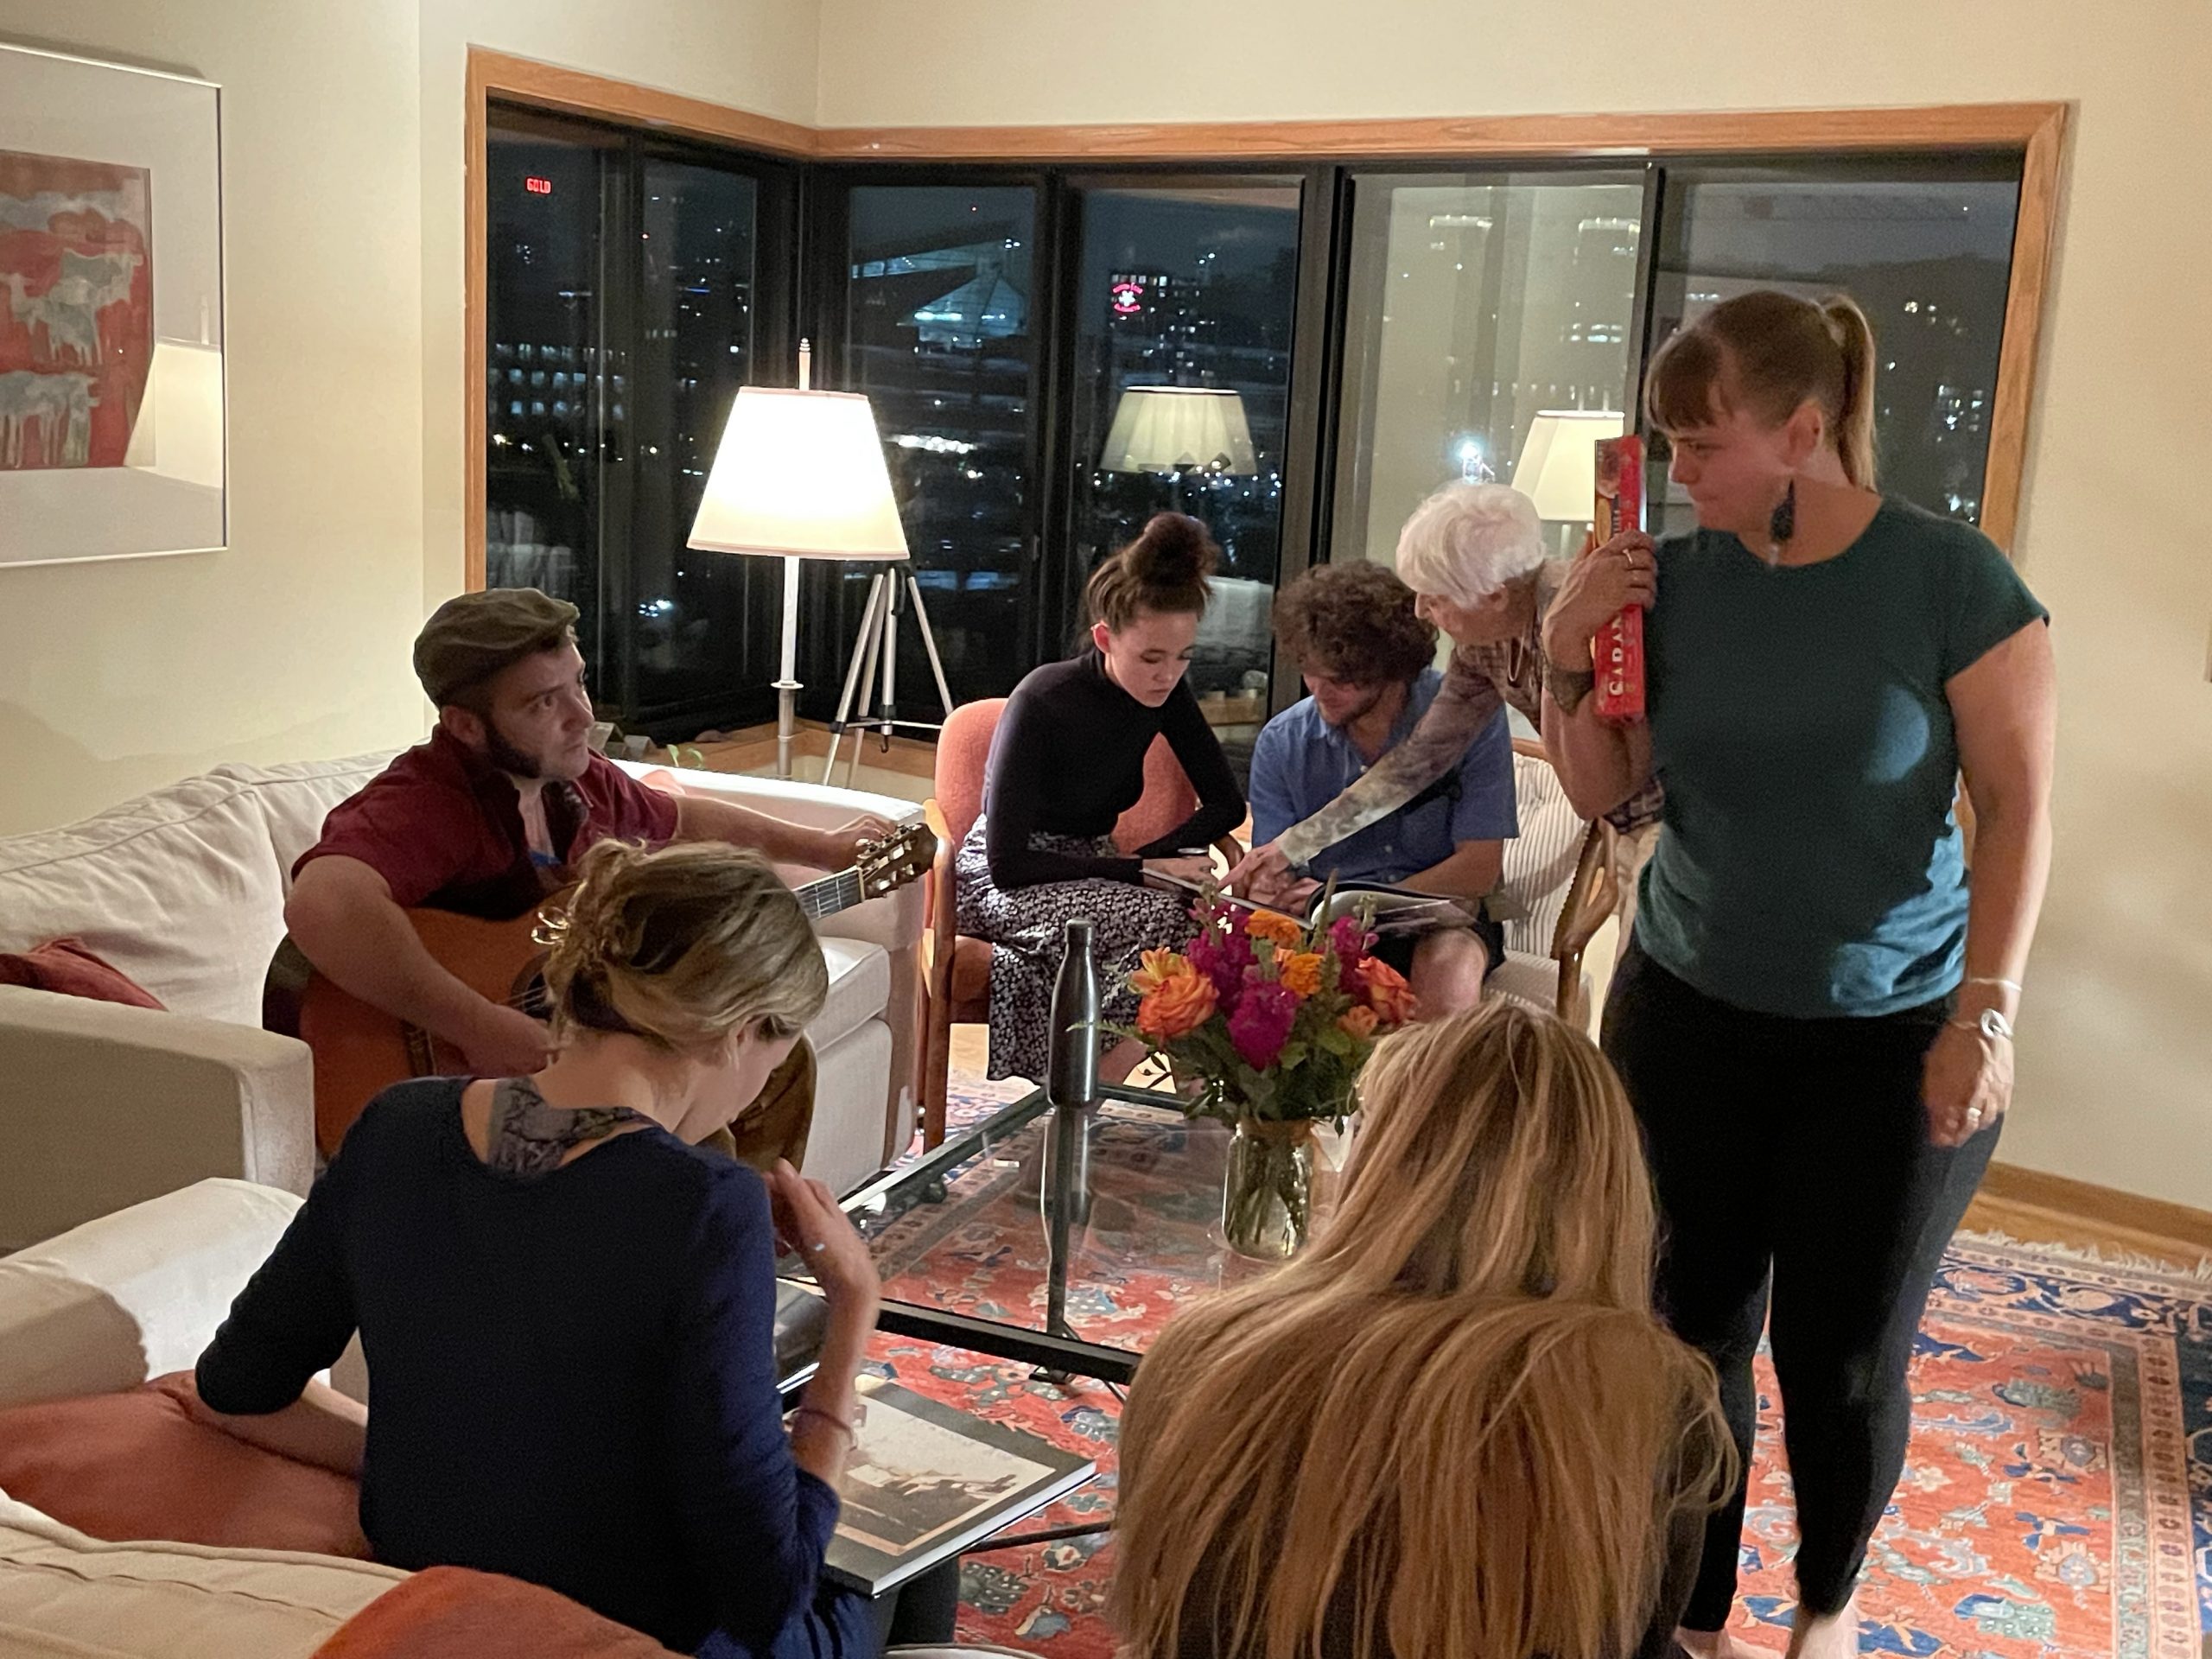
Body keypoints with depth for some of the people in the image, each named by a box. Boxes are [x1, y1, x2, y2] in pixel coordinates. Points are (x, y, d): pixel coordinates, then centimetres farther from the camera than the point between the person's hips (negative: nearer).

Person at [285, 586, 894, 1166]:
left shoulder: (577, 778, 2)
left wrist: (824, 848, 24)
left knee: (780, 1062, 16)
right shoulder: (422, 804, -29)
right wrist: (482, 1029, -46)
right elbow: (322, 904, -50)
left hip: (577, 1042, 9)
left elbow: (683, 819, 22)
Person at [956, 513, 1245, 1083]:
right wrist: (1142, 869, -26)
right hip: (1004, 883, -5)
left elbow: (1226, 804, 3)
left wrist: (1152, 858, -16)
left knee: (1195, 917, -28)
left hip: (1090, 872, 6)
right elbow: (1008, 863, -22)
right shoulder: (1041, 703, -21)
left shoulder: (1163, 694, -5)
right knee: (1165, 918, -32)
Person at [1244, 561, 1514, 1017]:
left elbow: (1479, 869, -10)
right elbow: (1271, 876, 4)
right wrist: (1266, 894, -23)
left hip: (1442, 916, -2)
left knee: (1446, 976, -37)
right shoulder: (1281, 743, 2)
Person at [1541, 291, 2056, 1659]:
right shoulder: (1675, 579, -2)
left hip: (1892, 1036, -2)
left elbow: (2018, 803, -8)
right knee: (1690, 1332, 7)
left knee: (1846, 1359, 8)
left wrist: (1988, 1009, -13)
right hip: (1688, 1017, 3)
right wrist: (1568, 662, -10)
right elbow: (1604, 791, 6)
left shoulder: (1950, 576, -11)